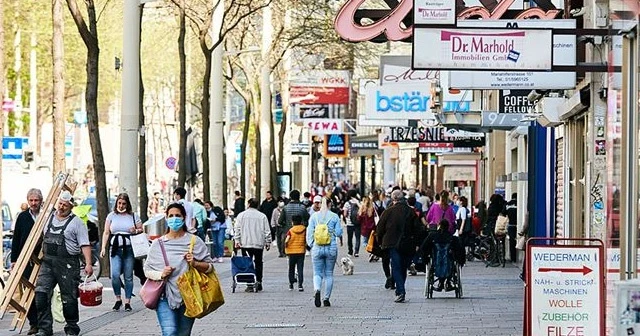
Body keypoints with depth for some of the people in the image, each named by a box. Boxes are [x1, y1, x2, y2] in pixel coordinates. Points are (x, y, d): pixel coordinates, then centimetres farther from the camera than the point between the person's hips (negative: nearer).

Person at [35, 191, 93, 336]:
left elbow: (85, 245, -8)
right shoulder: (49, 217, 14)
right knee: (41, 293, -8)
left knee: (69, 297, 0)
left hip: (67, 264, -5)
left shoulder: (76, 222, -3)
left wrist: (88, 263, -18)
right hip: (48, 262, 5)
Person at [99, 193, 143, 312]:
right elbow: (106, 233, 10)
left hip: (129, 249, 0)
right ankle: (118, 299, 4)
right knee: (115, 275, -14)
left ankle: (127, 302, 10)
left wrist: (136, 231, -7)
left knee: (128, 276, 1)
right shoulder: (111, 216, 11)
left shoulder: (133, 216, 10)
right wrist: (103, 248, 0)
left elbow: (141, 230, 16)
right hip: (115, 249, 0)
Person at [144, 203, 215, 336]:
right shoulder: (158, 243, 6)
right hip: (165, 296, -1)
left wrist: (195, 264, -14)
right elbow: (147, 270, 7)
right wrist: (161, 274, -11)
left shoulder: (194, 241, 4)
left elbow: (210, 266, 4)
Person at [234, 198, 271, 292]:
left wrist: (237, 241, 4)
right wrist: (268, 243, 10)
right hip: (259, 244, 0)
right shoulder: (262, 216, 1)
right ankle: (258, 282, 7)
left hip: (245, 244, 0)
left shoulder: (241, 215, 2)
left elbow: (237, 230, 0)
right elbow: (267, 231, 2)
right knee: (258, 263, 10)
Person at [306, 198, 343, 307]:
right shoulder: (334, 217, -3)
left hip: (317, 248, 0)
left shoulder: (314, 216, 0)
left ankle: (317, 290, -24)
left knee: (317, 273, 5)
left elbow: (309, 232, 0)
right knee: (329, 274, 10)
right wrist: (341, 239, 19)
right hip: (331, 248, 0)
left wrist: (311, 245, 10)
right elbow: (338, 233, -3)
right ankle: (326, 298, 11)